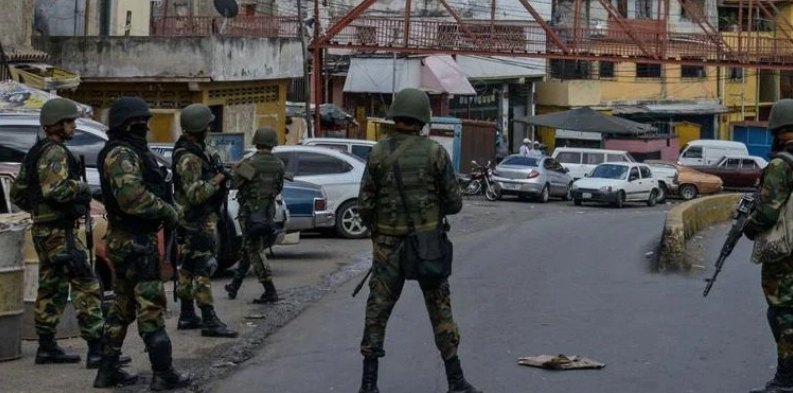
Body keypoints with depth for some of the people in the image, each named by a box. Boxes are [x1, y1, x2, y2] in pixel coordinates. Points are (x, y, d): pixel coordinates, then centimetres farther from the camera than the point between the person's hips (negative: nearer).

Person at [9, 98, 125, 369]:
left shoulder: (36, 153, 16)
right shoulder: (55, 153, -14)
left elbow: (18, 193, 20)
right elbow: (55, 190, -29)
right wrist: (81, 188, -14)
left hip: (43, 229, 10)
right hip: (59, 232, -10)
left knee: (51, 289, 15)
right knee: (86, 287, -11)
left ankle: (46, 348, 20)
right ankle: (96, 350, -14)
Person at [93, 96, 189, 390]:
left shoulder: (133, 152, 17)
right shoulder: (121, 154, -16)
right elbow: (132, 197, -28)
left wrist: (167, 209, 6)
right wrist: (168, 212, -17)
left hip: (126, 241, 11)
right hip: (134, 242, -11)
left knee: (123, 307, 14)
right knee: (150, 305, -7)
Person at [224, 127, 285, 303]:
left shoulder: (250, 163, -16)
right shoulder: (279, 165, 0)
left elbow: (234, 183, -14)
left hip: (250, 211, -6)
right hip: (268, 211, 6)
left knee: (254, 251, -4)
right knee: (248, 248, 18)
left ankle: (270, 291, -12)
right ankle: (234, 286, 27)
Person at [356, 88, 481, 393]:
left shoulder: (378, 153, -5)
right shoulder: (436, 153, -6)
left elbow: (365, 205, -4)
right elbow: (454, 203, -3)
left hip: (389, 244, 1)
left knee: (377, 310, 8)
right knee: (440, 310, 9)